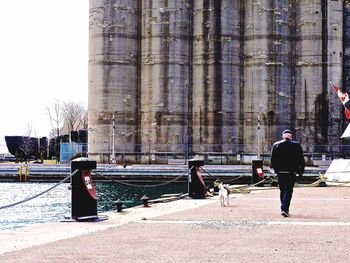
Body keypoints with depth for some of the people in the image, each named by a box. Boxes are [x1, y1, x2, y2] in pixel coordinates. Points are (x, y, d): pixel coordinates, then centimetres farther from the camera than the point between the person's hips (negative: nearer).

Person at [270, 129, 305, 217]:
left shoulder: (276, 145, 4)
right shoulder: (296, 145, -2)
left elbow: (272, 159, 6)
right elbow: (301, 159, 0)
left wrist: (275, 169, 17)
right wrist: (301, 171, 9)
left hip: (280, 171, 3)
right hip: (291, 172, -3)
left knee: (282, 190, 15)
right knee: (288, 191, -2)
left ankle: (284, 209, 20)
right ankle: (284, 208, -16)